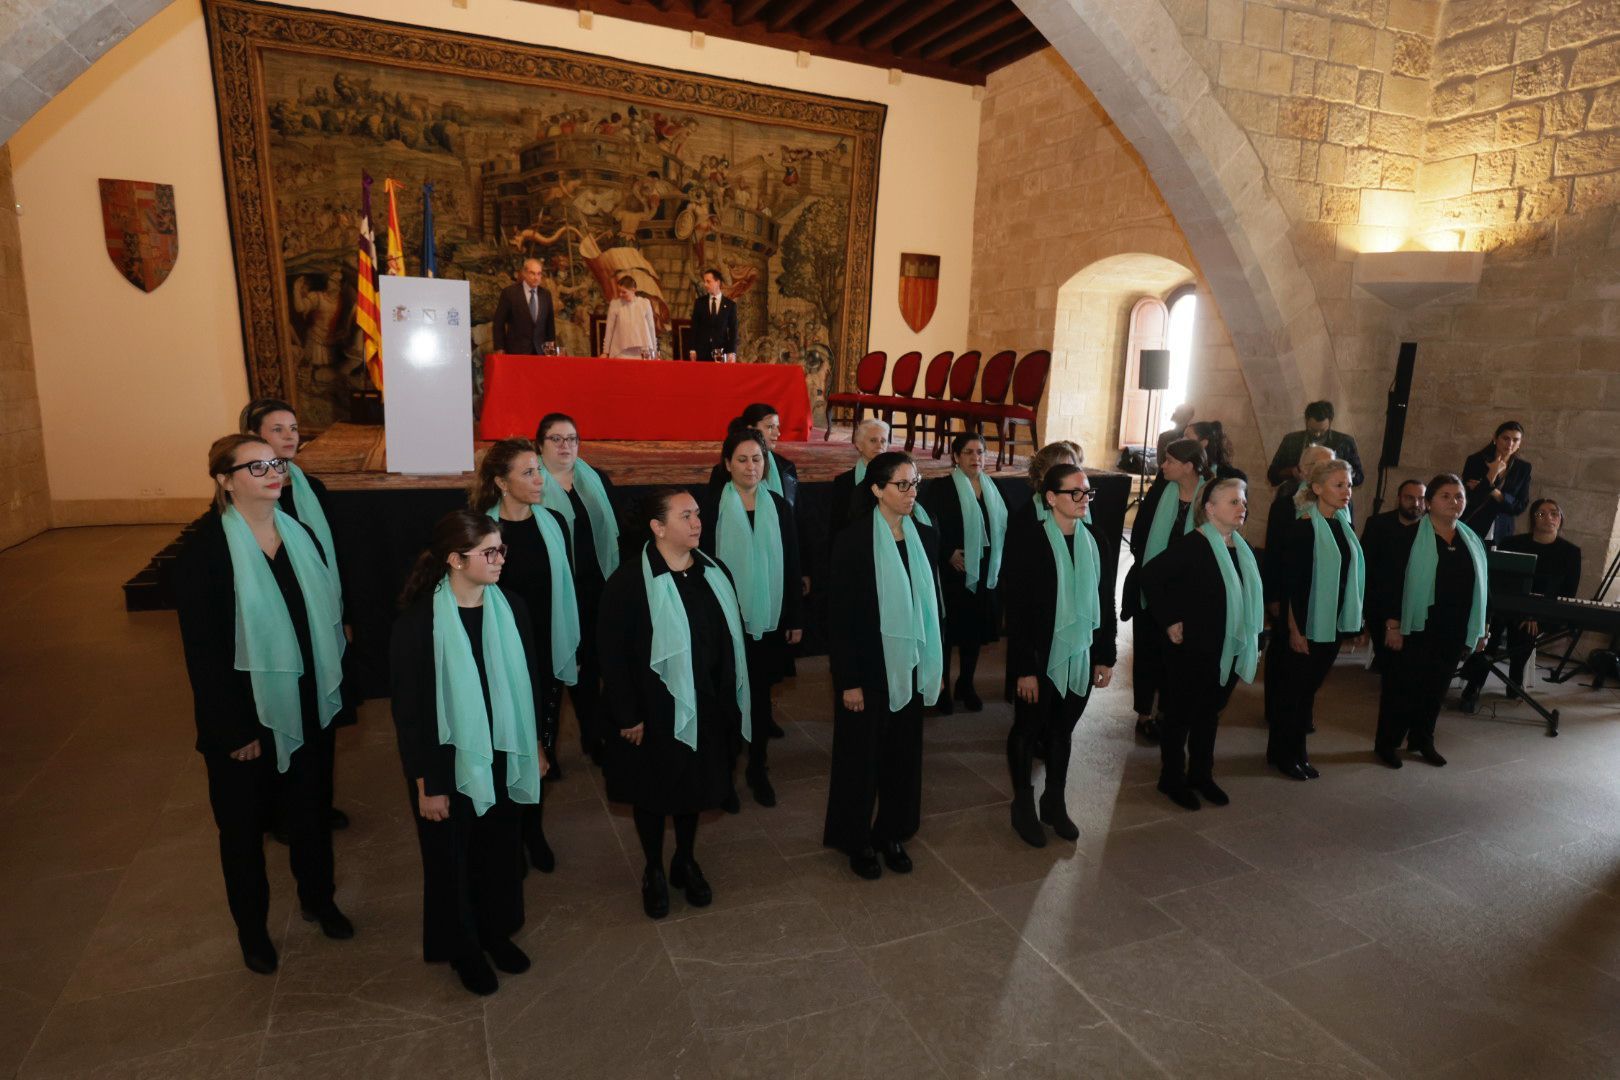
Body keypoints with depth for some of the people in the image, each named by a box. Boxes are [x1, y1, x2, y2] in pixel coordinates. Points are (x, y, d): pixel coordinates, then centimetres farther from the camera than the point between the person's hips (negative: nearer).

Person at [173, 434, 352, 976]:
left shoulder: (301, 536, 1)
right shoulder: (204, 550, -16)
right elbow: (203, 651, -16)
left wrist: (333, 689, 4)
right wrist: (234, 730, -15)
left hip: (310, 708, 5)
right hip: (245, 715, -4)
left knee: (311, 808, 19)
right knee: (244, 824, 16)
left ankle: (318, 898, 42)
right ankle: (252, 927, 37)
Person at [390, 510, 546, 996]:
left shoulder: (510, 607, -7)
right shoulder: (418, 621, -19)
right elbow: (408, 711, -14)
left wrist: (536, 746, 9)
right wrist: (425, 784, -11)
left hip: (504, 757, 4)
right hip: (449, 762, -4)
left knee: (502, 848, 21)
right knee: (452, 858, 17)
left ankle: (497, 932, 47)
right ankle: (461, 948, 42)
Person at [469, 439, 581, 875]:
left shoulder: (554, 524, -1)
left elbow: (569, 591, 4)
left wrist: (575, 649, 5)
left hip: (548, 654, 3)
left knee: (541, 745, 13)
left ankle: (533, 828, 32)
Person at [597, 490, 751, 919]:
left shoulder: (714, 572, -1)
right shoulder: (629, 580, -17)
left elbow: (733, 636, 6)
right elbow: (612, 653, -14)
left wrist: (733, 700, 7)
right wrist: (627, 715, -14)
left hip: (707, 706, 5)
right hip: (655, 710, -4)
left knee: (695, 785, 20)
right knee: (654, 791, 14)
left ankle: (686, 862, 43)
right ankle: (654, 871, 37)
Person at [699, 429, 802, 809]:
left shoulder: (779, 507, 2)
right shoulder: (711, 506, -7)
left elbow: (792, 566, 5)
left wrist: (796, 618, 4)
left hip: (769, 620, 3)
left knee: (761, 695, 14)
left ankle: (758, 767, 30)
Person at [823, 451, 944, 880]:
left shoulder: (925, 536, 0)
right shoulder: (853, 539, -14)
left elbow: (933, 602, 7)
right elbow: (840, 615, -13)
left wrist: (937, 665, 8)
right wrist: (848, 681, -14)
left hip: (910, 667, 5)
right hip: (869, 668, -5)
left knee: (904, 752, 16)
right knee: (862, 756, 11)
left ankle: (893, 834, 36)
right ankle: (857, 841, 31)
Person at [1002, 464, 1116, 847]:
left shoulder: (1097, 542, 1)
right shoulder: (1027, 542, -14)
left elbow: (1106, 604, 7)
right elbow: (1017, 610, -15)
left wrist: (1106, 656, 6)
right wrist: (1024, 668, -16)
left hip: (1080, 657, 5)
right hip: (1040, 658, -4)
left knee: (1063, 731, 18)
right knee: (1028, 731, 12)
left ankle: (1054, 803, 35)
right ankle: (1023, 805, 30)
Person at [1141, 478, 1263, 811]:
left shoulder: (1241, 548, 6)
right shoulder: (1191, 545, -18)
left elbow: (1246, 594, 18)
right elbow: (1150, 576, -22)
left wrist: (1251, 642, 10)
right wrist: (1170, 620, -19)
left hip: (1228, 652, 7)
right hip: (1191, 650, -7)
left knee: (1209, 714, 19)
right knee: (1179, 715, 8)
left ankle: (1201, 774, 35)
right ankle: (1171, 779, 23)